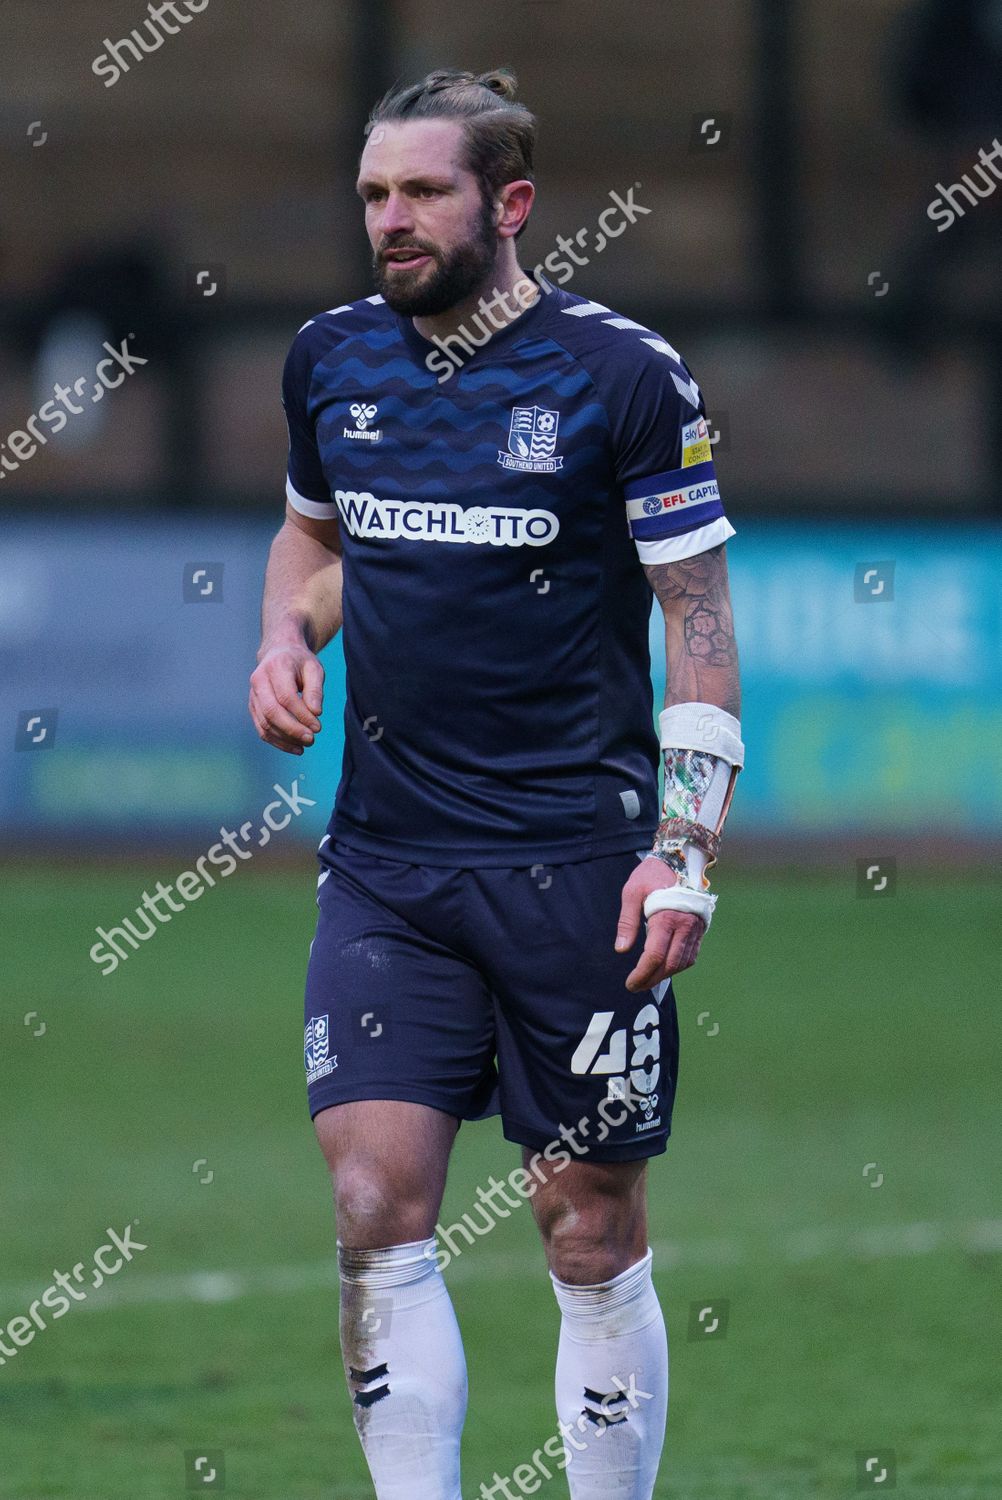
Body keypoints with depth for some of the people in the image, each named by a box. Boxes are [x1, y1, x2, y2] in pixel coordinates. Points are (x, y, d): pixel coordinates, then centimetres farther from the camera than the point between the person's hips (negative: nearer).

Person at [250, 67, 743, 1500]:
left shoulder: (622, 374, -6)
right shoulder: (332, 357, 8)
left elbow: (702, 622, -4)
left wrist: (685, 854, -11)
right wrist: (286, 636, 5)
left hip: (575, 864, -4)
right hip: (385, 862, 4)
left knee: (593, 1233, 2)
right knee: (378, 1213, -8)